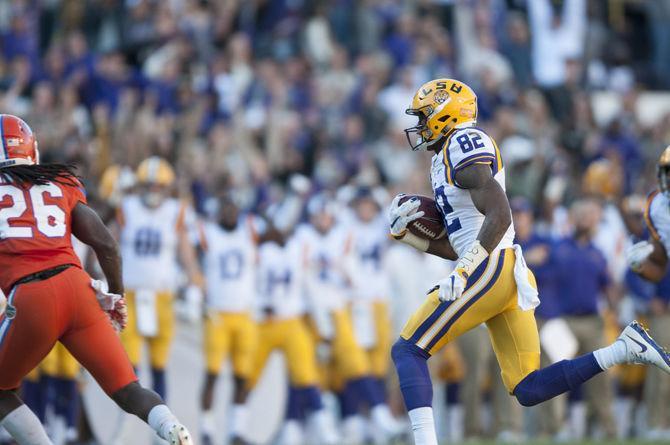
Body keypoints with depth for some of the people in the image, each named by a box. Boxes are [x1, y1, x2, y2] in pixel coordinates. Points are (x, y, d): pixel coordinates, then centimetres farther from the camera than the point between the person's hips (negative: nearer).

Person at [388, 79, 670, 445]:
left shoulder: (463, 144, -5)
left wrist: (462, 272, -24)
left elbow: (499, 216, -18)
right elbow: (457, 248, 27)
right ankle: (624, 350, 0)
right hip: (512, 278, 10)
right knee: (528, 390, 5)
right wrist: (406, 235, 17)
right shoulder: (446, 160, 25)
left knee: (407, 351, -7)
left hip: (491, 269, -10)